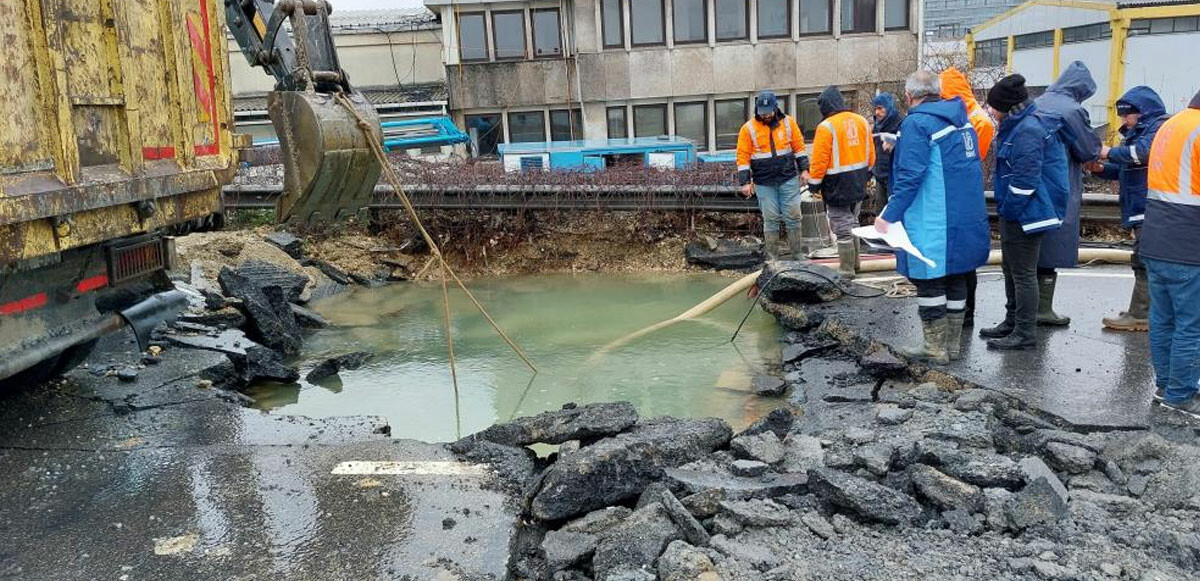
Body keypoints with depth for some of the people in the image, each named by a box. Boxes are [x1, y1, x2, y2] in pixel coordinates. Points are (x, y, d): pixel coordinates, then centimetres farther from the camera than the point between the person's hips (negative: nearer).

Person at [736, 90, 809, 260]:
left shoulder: (788, 122, 2)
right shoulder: (748, 128, -4)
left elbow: (799, 147, 8)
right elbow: (743, 157, -3)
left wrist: (804, 169, 3)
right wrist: (745, 181, -6)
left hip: (789, 179, 1)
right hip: (764, 183, -1)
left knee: (793, 217, 3)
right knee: (771, 219, 2)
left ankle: (797, 256, 13)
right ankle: (772, 258, 12)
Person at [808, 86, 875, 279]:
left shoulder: (826, 127, -17)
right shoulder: (861, 121, 4)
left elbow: (819, 161, -17)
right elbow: (871, 153, 11)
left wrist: (814, 184, -6)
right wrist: (866, 174, 23)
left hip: (837, 186, -7)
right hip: (858, 184, 7)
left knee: (843, 228, 0)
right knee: (852, 223, 21)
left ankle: (847, 269, 6)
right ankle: (853, 262, 32)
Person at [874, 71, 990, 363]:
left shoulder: (917, 123, -13)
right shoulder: (962, 119, 12)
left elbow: (910, 176, -21)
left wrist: (889, 216, -18)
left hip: (933, 224, -8)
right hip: (968, 219, 8)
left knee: (929, 281, 2)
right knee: (955, 279, 15)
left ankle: (935, 347, 8)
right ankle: (953, 344, 24)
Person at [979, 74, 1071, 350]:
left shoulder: (1028, 130, -20)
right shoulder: (1019, 125, 13)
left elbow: (1025, 179, -24)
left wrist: (1007, 210, -16)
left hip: (1025, 214, -11)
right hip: (1016, 214, 11)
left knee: (1023, 273, -3)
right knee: (1011, 269, 19)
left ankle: (1025, 334, 6)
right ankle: (1013, 322, 32)